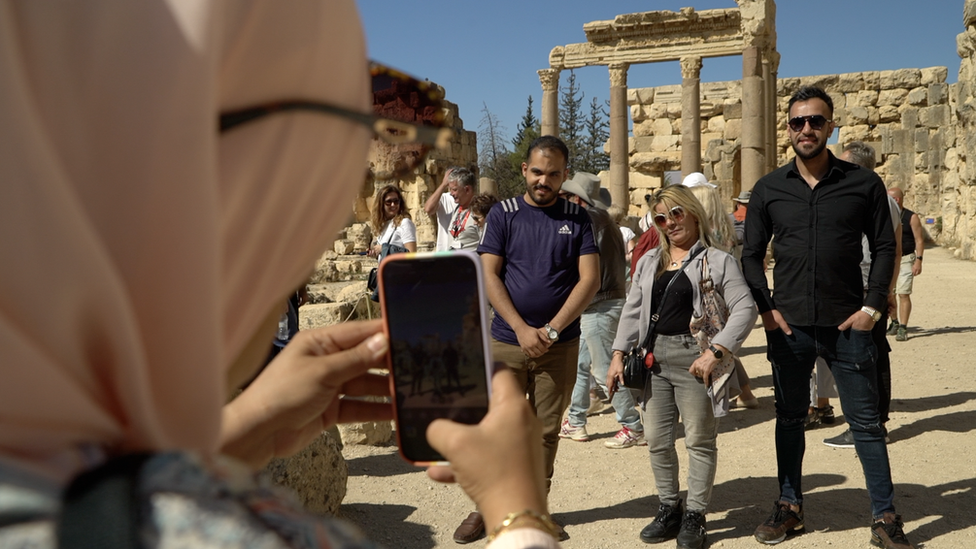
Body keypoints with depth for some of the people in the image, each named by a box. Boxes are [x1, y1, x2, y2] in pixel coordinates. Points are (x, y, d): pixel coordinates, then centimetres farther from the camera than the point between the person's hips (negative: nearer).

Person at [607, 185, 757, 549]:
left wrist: (715, 352, -20)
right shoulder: (649, 261, 15)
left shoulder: (717, 260, -2)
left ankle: (695, 515, 16)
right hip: (654, 358, 5)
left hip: (694, 359, -5)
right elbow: (632, 311, 16)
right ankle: (668, 508, 25)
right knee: (657, 440, 10)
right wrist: (619, 354, 7)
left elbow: (745, 309, -10)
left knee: (700, 441, 4)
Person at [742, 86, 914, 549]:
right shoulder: (768, 190, 4)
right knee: (789, 418, 12)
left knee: (865, 421, 6)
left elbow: (884, 247, 2)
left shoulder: (863, 183, 0)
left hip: (847, 324, -1)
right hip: (788, 325, 2)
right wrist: (766, 309, -2)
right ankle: (789, 505, 26)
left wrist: (871, 307, -6)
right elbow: (751, 255, 7)